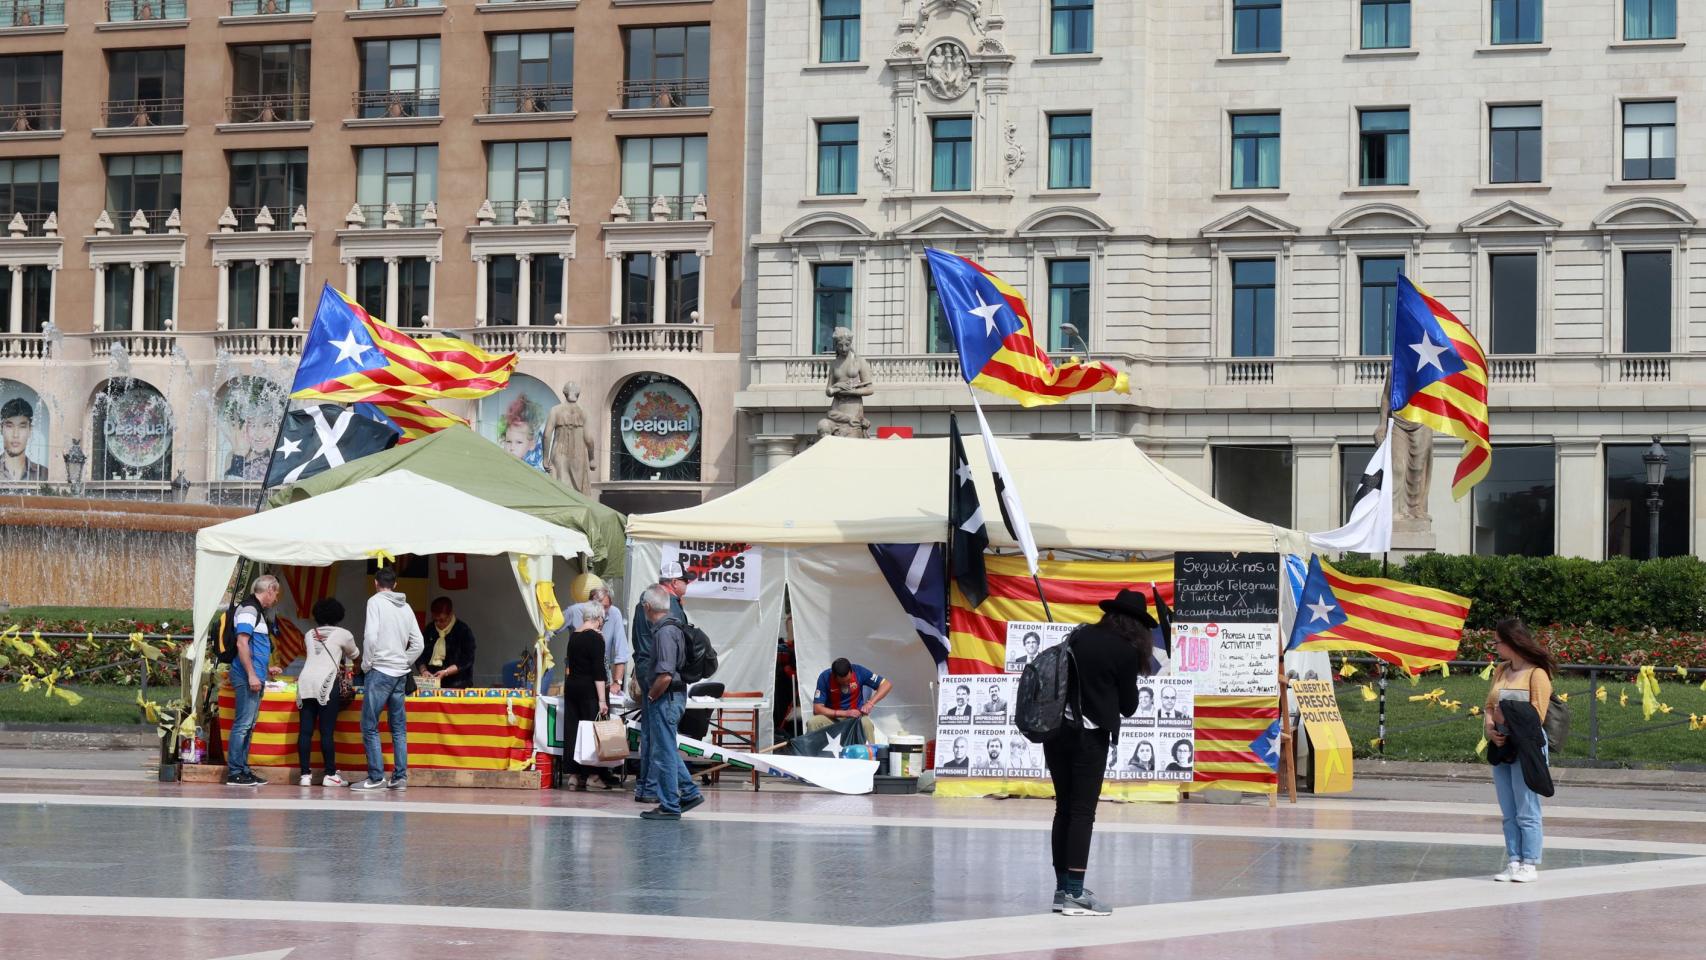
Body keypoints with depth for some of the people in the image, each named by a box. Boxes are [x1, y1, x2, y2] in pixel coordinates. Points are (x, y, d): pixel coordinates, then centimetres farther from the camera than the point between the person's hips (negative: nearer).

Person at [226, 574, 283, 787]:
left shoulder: (257, 610, 20)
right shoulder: (248, 609, -11)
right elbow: (242, 644, -19)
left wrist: (267, 669, 38)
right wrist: (252, 675, -23)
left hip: (255, 677, 10)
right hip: (247, 677, -10)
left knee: (248, 725, 12)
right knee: (243, 723, -10)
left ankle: (243, 770, 17)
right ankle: (234, 773, -9)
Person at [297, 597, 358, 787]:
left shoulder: (310, 635, 19)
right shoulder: (342, 634, 9)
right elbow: (355, 656, 26)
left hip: (305, 681, 4)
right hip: (326, 683, -4)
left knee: (305, 730, 2)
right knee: (327, 731, -3)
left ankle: (304, 774, 0)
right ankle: (330, 774, -2)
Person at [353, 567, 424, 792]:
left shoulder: (376, 601, -6)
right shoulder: (406, 607, 12)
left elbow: (371, 636, -16)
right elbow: (418, 644, 12)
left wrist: (367, 663, -5)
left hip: (380, 671, -6)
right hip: (400, 675, 6)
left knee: (370, 727, -3)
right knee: (399, 728, 10)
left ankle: (377, 777, -7)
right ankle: (400, 777, 9)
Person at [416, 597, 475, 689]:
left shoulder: (463, 631, -1)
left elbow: (467, 661, -5)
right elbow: (420, 657, 15)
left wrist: (446, 672, -15)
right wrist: (423, 670, -5)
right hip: (430, 683, 4)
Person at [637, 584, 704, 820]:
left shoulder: (664, 632, -20)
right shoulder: (673, 628, 12)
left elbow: (665, 676, -27)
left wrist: (651, 697, -12)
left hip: (665, 699, -10)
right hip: (675, 696, 10)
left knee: (663, 752, -2)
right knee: (666, 750, 19)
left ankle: (669, 807, 3)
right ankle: (689, 792, 21)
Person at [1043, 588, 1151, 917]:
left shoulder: (1080, 636, 8)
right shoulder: (1126, 652, -8)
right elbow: (1128, 706, 0)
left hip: (1056, 729, 6)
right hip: (1090, 737, -6)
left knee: (1064, 809, 11)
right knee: (1083, 811, -3)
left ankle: (1063, 888, 14)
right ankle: (1075, 893, -8)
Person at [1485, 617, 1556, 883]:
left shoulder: (1537, 674, -8)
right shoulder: (1500, 671, 13)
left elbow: (1537, 716, -10)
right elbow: (1489, 707, 14)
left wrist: (1510, 723, -14)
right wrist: (1491, 729, -4)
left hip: (1526, 747, -7)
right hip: (1501, 747, 7)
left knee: (1526, 811, -3)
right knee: (1508, 813, 8)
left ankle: (1530, 865, 2)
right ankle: (1514, 863, 13)